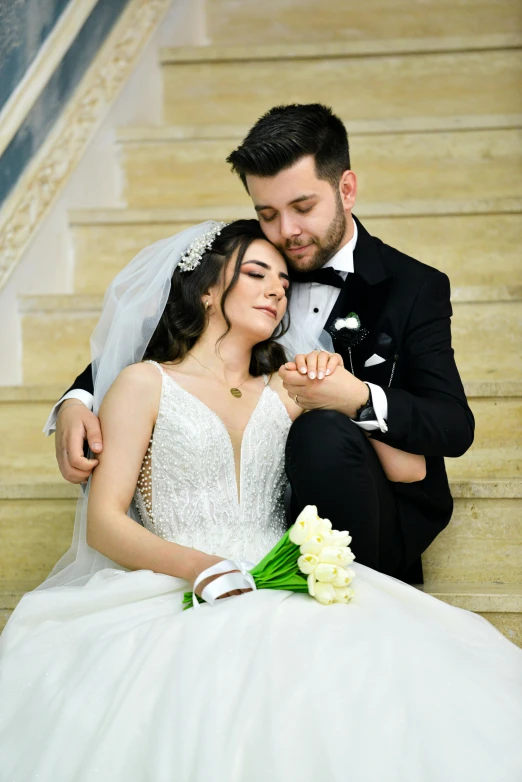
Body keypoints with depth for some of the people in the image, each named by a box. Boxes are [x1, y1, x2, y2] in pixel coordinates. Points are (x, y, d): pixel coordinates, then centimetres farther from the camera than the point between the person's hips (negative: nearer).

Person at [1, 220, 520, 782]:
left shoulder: (285, 392, 22)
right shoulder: (145, 383, 11)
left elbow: (408, 468, 18)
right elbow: (104, 523, 0)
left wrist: (346, 388, 10)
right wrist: (199, 567, -16)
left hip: (282, 590, 4)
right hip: (177, 594, -3)